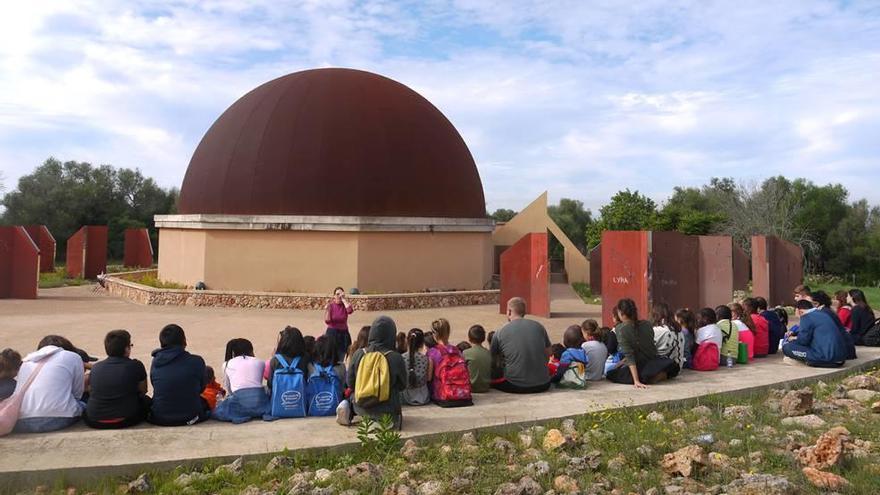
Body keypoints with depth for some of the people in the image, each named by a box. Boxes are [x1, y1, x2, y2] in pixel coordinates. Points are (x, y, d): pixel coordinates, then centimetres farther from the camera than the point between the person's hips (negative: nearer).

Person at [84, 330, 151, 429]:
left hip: (94, 422, 3)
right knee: (146, 400, 25)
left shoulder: (95, 367, 4)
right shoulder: (136, 366, -5)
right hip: (124, 421, -3)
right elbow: (143, 391, 12)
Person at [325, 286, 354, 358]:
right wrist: (327, 309, -20)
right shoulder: (330, 305, -2)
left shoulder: (345, 305, 3)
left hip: (344, 333, 2)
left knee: (343, 354, -1)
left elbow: (350, 310, -22)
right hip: (332, 332, -2)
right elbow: (327, 321, -8)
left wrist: (343, 299, -16)